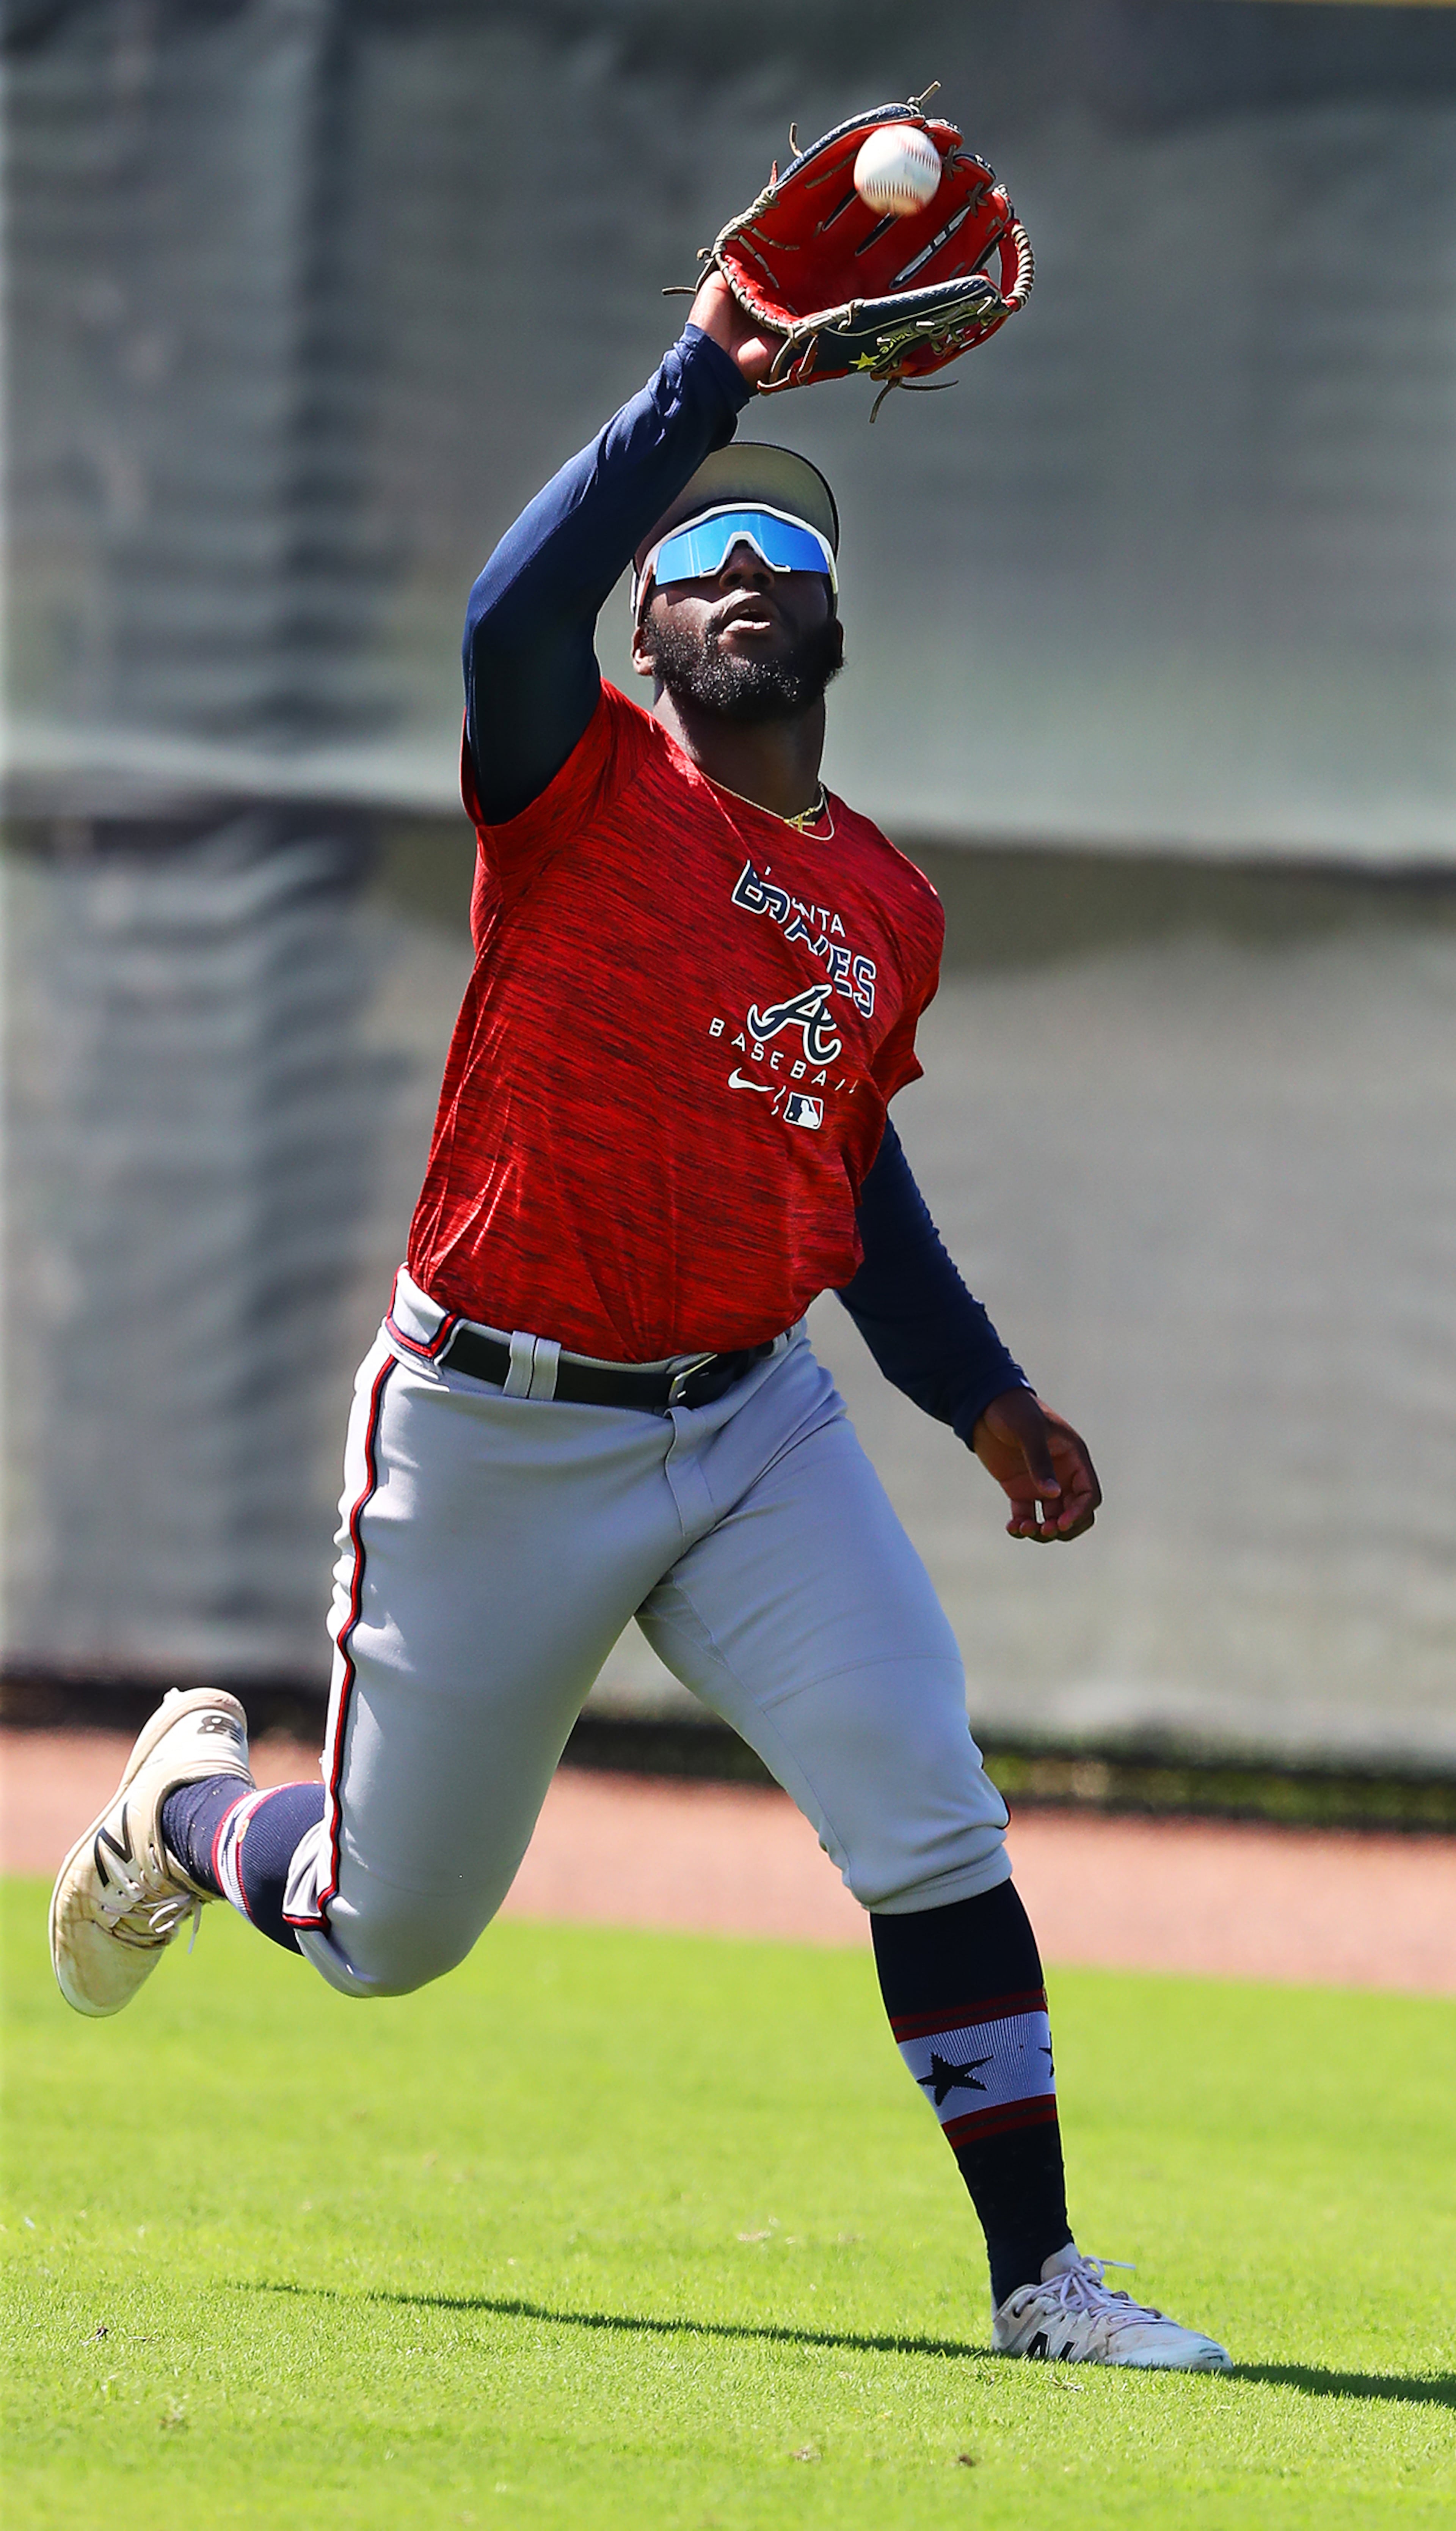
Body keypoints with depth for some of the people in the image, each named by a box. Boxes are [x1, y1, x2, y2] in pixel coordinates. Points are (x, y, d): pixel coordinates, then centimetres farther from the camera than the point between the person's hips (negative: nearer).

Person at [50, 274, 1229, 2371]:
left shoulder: (888, 915, 8)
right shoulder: (584, 789, -9)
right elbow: (514, 616, -32)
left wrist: (979, 1393, 11)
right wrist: (705, 382, -37)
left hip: (753, 1422, 4)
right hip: (493, 1432, -4)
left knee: (931, 1818, -14)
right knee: (388, 1930, 7)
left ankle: (1038, 2278, -8)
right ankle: (195, 1807, 42)